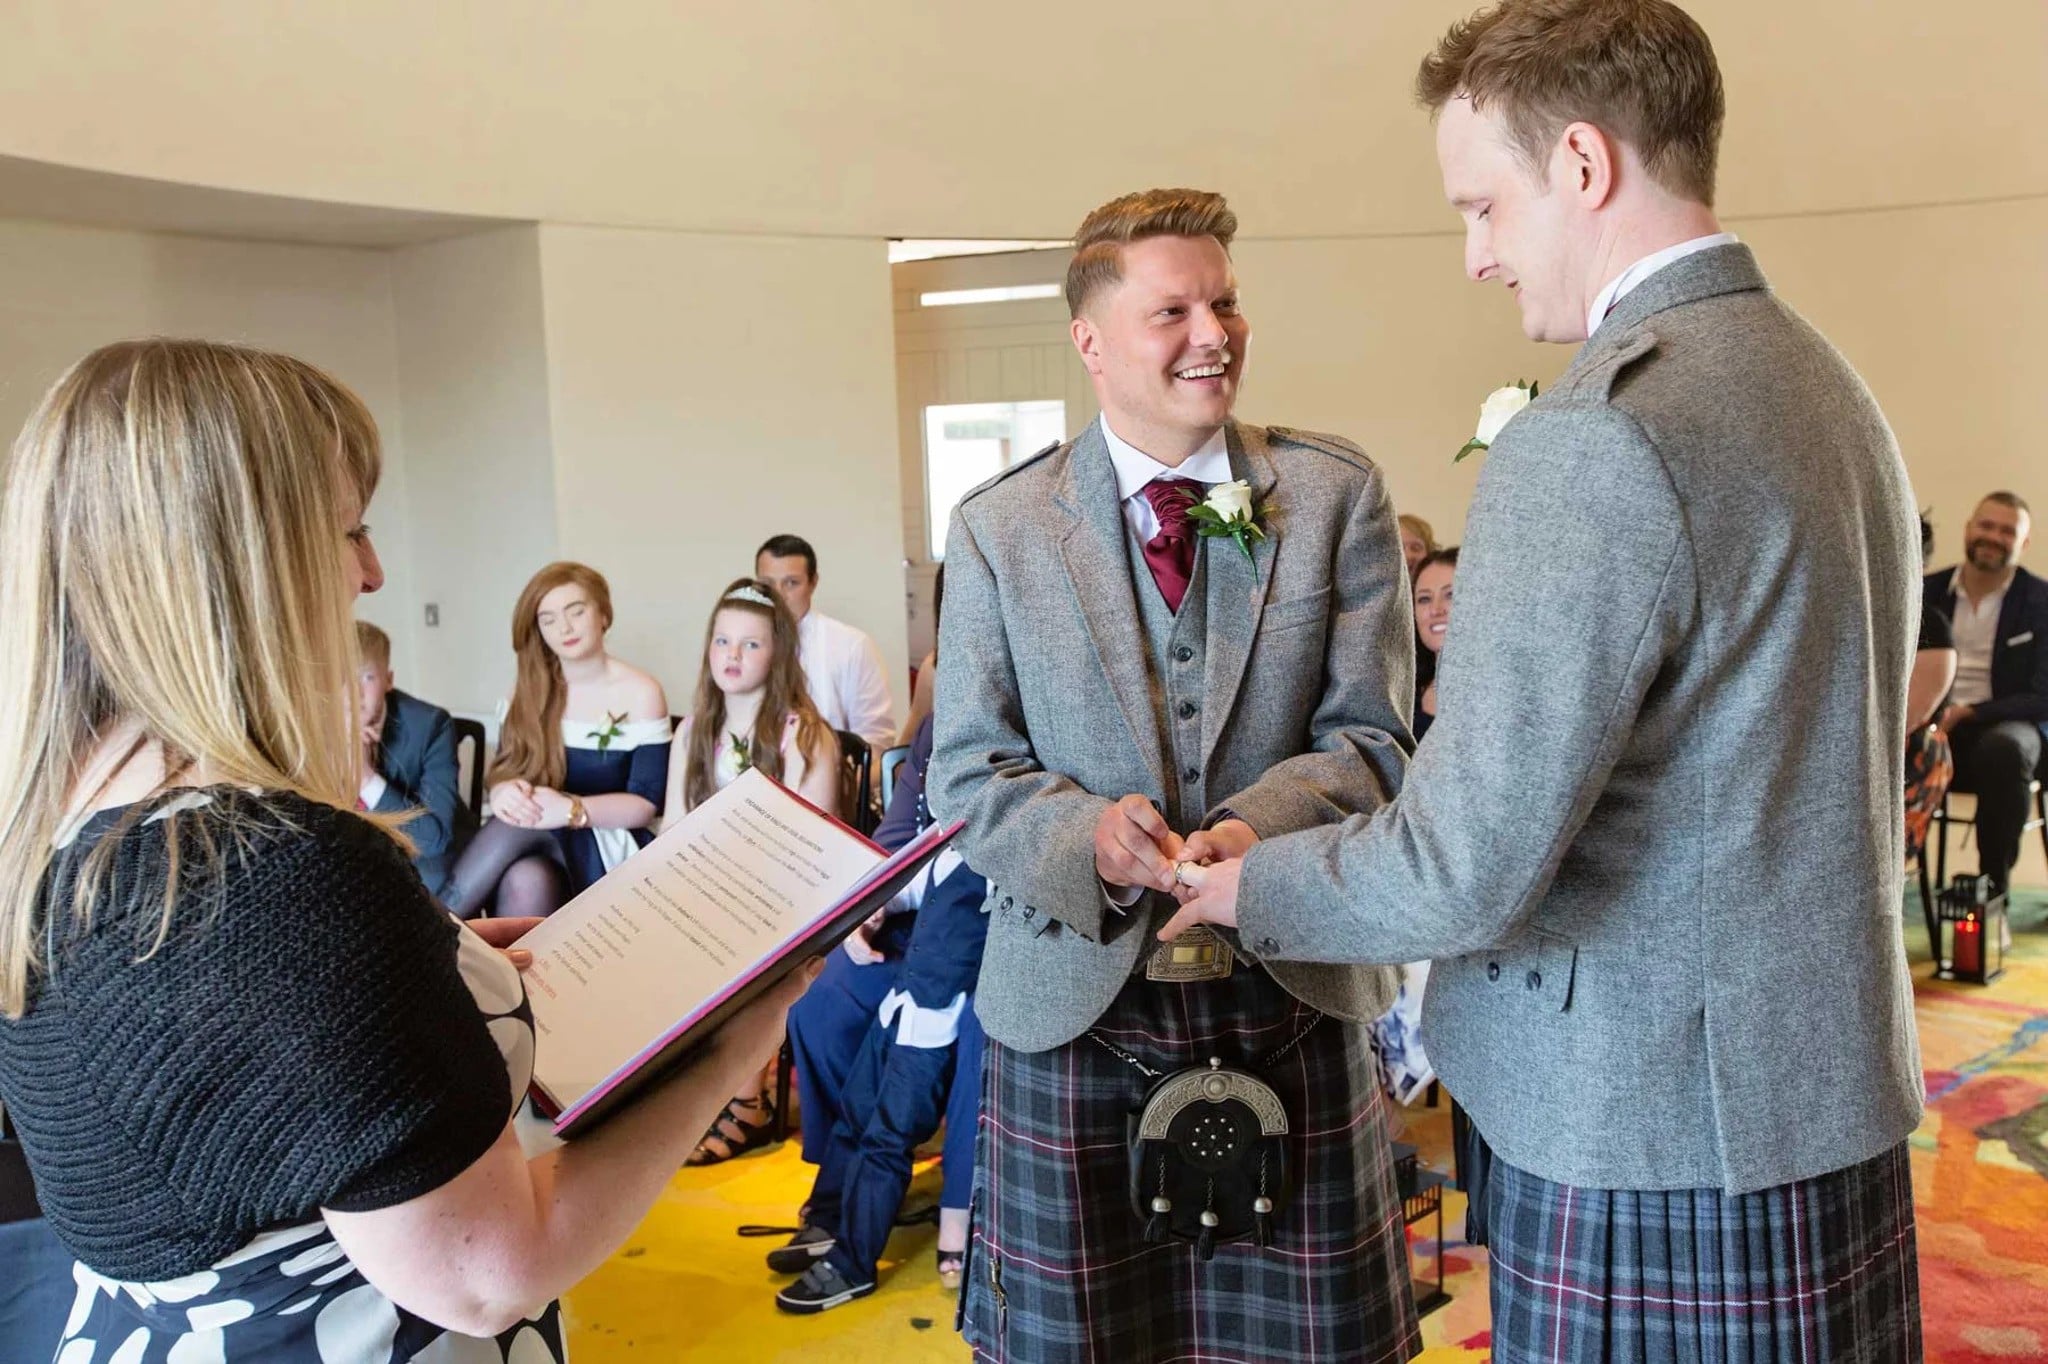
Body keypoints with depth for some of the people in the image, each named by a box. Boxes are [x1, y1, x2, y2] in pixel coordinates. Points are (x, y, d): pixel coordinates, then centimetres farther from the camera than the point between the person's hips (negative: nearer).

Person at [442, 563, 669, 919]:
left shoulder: (641, 693, -4)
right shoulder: (526, 691, 7)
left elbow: (646, 804, -9)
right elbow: (502, 775, 3)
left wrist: (572, 810, -27)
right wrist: (506, 793, -23)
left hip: (610, 848, -2)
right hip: (537, 842, 2)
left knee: (522, 854, -32)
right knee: (525, 881, -34)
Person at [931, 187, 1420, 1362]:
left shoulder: (1337, 495, 2)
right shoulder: (998, 527, 2)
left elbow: (1371, 739, -2)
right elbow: (970, 772, 0)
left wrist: (1256, 826, -22)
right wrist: (1087, 835, -21)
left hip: (1292, 996, 1)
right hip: (1076, 1010, 0)